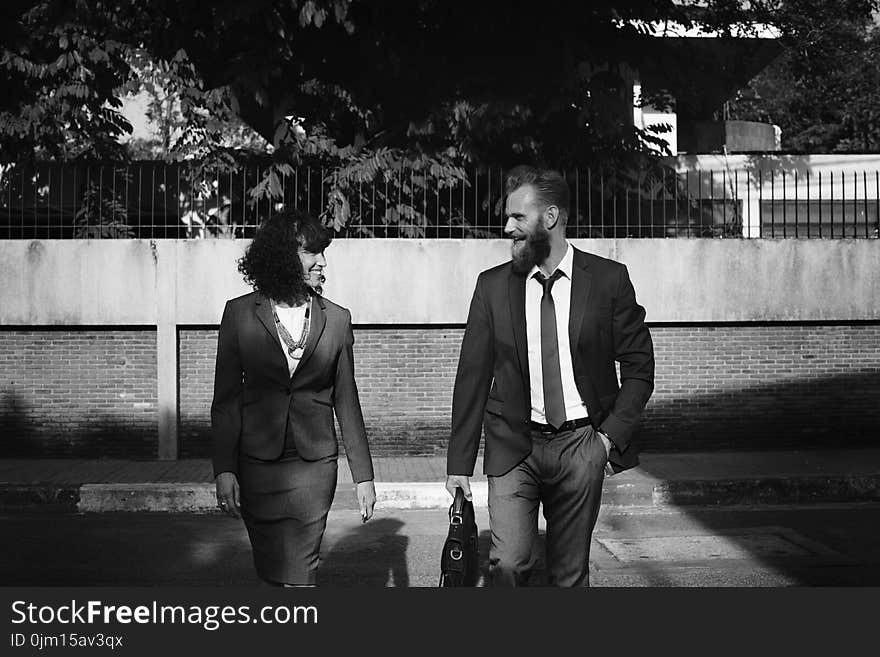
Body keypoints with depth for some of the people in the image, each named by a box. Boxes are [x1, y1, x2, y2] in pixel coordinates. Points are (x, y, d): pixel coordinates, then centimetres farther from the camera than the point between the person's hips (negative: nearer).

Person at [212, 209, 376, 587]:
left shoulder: (336, 319, 3)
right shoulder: (240, 314, 0)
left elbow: (346, 402, 7)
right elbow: (225, 399, 1)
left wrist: (364, 476, 6)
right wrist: (224, 470, -7)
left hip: (314, 464, 0)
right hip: (256, 465, 0)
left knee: (299, 576, -5)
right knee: (270, 572, 9)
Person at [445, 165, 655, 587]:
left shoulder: (608, 279, 0)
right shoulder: (492, 285, 3)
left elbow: (639, 367, 5)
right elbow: (473, 376, 4)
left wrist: (611, 435, -7)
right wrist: (459, 463, 1)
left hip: (582, 447, 0)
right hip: (513, 445, 1)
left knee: (570, 574, 7)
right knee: (508, 565, -13)